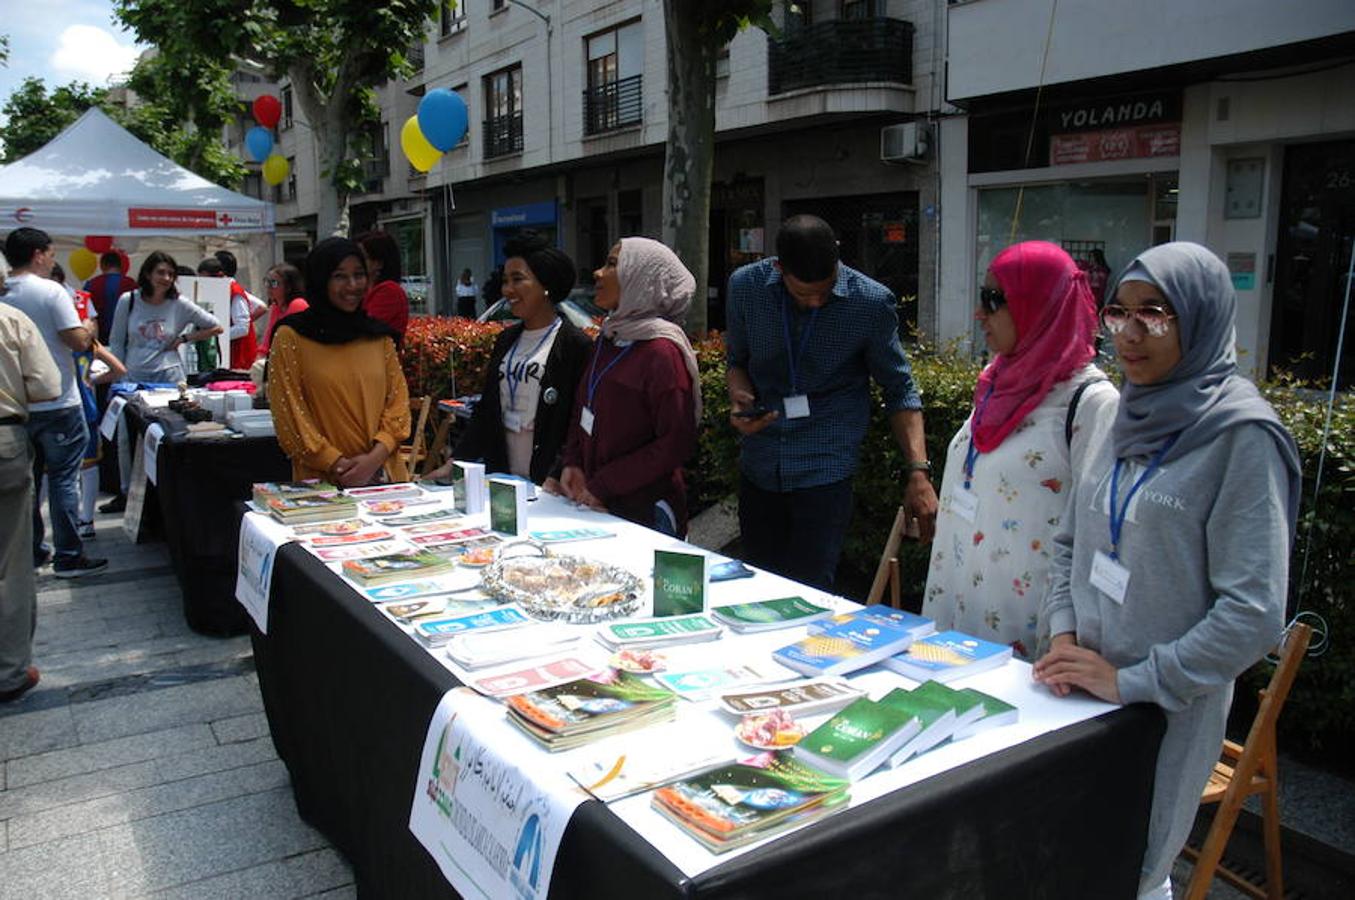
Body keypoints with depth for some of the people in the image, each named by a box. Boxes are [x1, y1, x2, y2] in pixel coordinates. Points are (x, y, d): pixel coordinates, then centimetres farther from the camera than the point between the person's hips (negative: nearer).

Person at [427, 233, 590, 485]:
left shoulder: (575, 345, -9)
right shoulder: (507, 339, 11)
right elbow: (485, 410, 14)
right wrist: (453, 463, 8)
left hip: (546, 483, -6)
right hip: (501, 478, 6)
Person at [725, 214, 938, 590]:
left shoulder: (872, 303, -9)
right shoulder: (746, 286, -3)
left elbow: (899, 391, -1)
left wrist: (918, 472, -11)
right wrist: (739, 398, -10)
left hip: (825, 470, -3)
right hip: (759, 465, 4)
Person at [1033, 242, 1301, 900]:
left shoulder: (1242, 438, -15)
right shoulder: (1120, 420, 3)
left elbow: (1254, 612, -19)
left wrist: (1131, 681, -18)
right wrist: (1064, 636, -1)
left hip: (1170, 705, -5)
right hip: (1082, 694, 6)